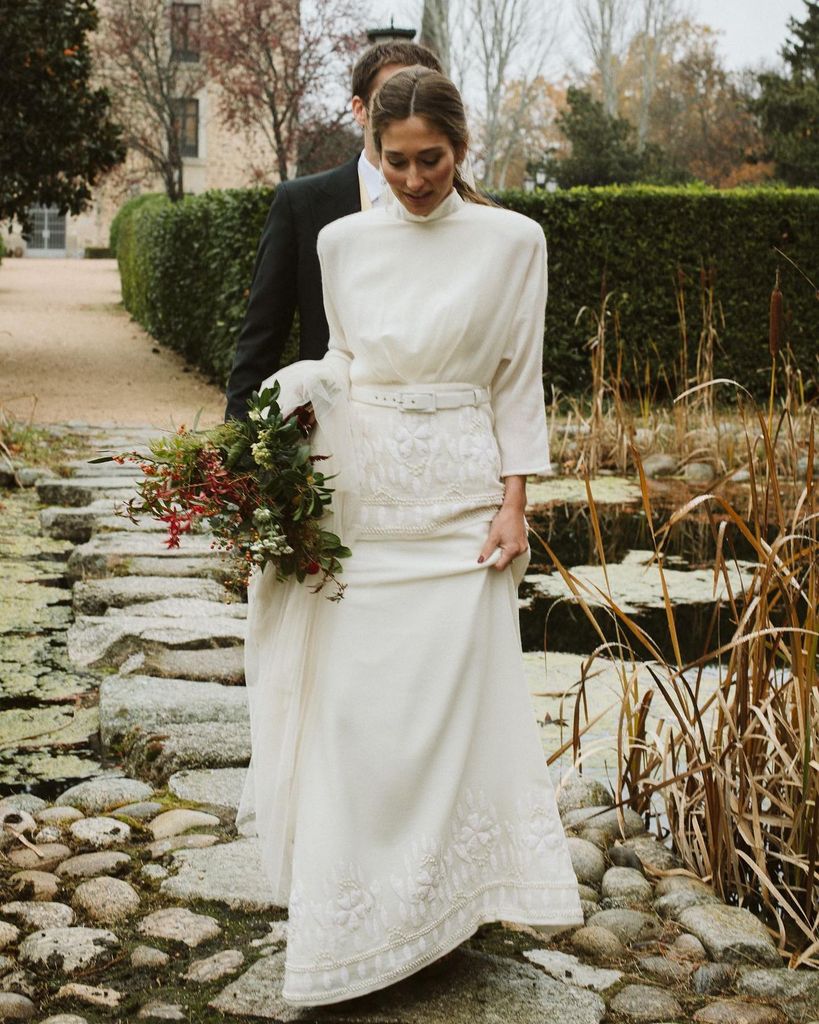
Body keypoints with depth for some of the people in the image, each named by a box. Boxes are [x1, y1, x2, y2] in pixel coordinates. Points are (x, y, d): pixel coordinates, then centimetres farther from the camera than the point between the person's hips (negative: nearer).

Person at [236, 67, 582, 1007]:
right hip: (359, 493, 3)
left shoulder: (510, 241, -2)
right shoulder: (342, 240, 6)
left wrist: (514, 504, -5)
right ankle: (350, 918, 16)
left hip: (458, 498, -2)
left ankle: (442, 901, 15)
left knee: (450, 701, -1)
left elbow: (518, 384, 1)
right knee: (349, 703, 3)